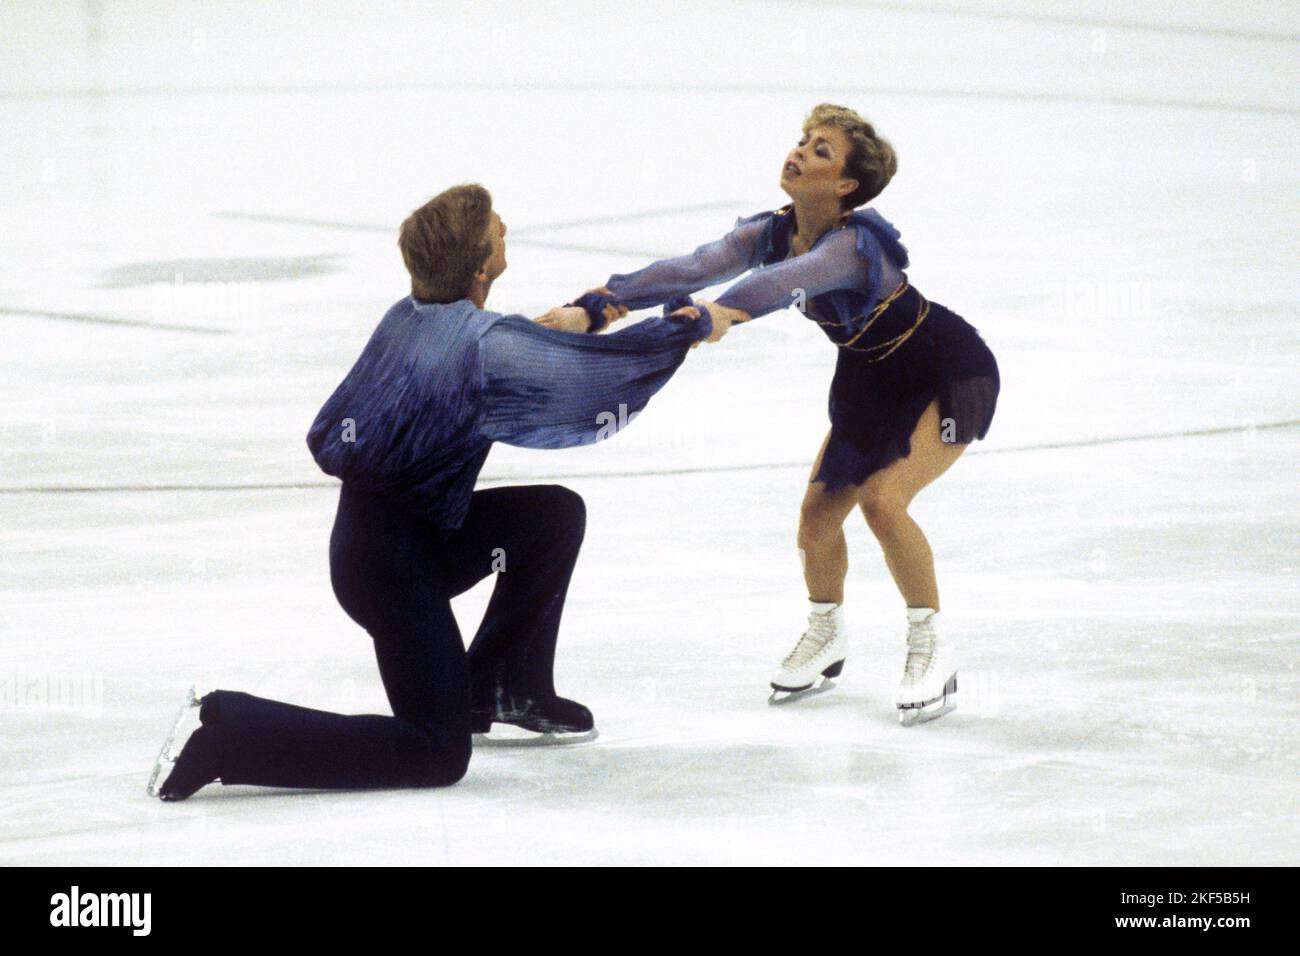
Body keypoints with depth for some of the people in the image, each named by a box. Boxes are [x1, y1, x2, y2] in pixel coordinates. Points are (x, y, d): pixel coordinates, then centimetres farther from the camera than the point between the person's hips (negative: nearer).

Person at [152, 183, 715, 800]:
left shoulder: (409, 317, 0)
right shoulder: (483, 344, -24)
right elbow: (606, 370, -17)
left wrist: (583, 314, 20)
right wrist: (692, 326, 2)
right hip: (395, 565, -9)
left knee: (557, 515, 15)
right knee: (438, 755, -3)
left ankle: (508, 689, 26)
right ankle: (227, 731, -10)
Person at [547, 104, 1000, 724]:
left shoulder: (856, 241, -32)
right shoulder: (774, 231, -12)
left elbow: (792, 278, -53)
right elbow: (691, 269, -24)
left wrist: (726, 311, -71)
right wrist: (599, 302, -39)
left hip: (950, 375, -7)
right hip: (871, 377, 7)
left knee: (883, 499, -24)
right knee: (817, 516, 3)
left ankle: (930, 652, -7)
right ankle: (825, 635, 31)